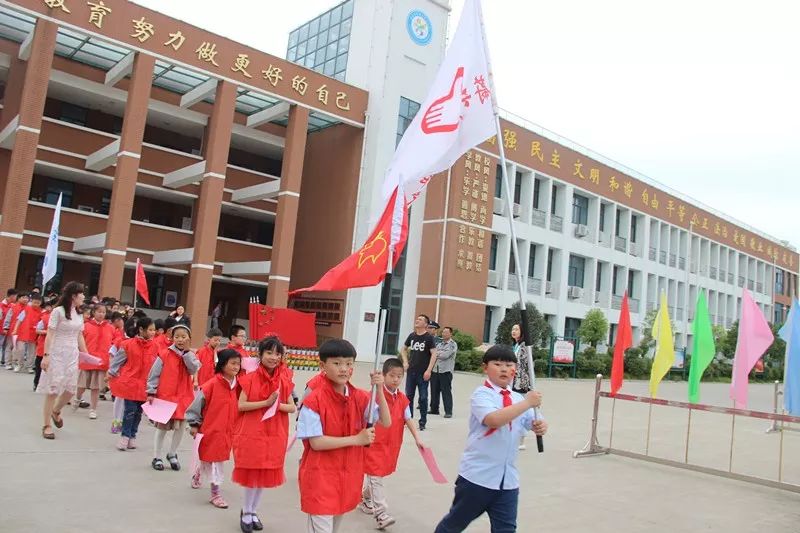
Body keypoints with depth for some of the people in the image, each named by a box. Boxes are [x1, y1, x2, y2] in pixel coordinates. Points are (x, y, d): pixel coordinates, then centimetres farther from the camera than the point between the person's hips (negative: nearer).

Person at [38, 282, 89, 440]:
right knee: (53, 389, -1)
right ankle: (47, 425, 9)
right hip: (57, 354, -6)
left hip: (72, 355, 6)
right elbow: (49, 335, -12)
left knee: (71, 389, 5)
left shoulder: (79, 314, 9)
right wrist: (46, 355, -17)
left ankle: (56, 411, 34)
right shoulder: (58, 311, -10)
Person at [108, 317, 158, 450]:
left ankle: (132, 436, 23)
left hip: (144, 384, 3)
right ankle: (125, 436, 10)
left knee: (138, 411, 10)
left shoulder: (154, 346, 1)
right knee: (130, 410, -4)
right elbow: (118, 359, 1)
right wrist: (112, 373, 6)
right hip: (129, 382, -3)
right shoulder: (128, 344, -9)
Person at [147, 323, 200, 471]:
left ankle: (172, 454, 28)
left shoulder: (190, 355, 4)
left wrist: (186, 351, -15)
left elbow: (193, 369, -15)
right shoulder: (164, 355, -6)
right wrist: (151, 393, -8)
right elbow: (154, 375, -3)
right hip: (164, 395, -3)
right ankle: (156, 457, 21)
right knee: (162, 427, 7)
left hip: (183, 397, 3)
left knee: (181, 426, 7)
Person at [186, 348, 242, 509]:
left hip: (228, 430, 6)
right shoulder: (211, 384, -17)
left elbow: (239, 406, 9)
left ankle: (197, 475, 49)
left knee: (214, 458, 21)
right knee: (214, 460, 0)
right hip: (211, 429, -6)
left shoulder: (237, 385, 0)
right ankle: (215, 493, 12)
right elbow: (197, 404, -11)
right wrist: (194, 424, -8)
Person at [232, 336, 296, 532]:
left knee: (265, 474, 12)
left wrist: (278, 405, -18)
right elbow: (241, 405, -14)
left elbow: (292, 408, 1)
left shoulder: (285, 380, -1)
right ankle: (246, 512, 26)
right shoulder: (250, 378, -9)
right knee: (252, 474, 5)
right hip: (252, 432, -3)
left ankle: (253, 511, 31)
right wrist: (266, 403, -22)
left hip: (274, 434, 3)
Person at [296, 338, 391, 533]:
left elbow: (386, 422, -6)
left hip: (347, 477, 6)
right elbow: (316, 443, -19)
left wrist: (379, 390, -19)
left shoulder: (360, 397, -1)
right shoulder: (314, 401, -17)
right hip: (320, 478, -6)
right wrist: (356, 439, -20)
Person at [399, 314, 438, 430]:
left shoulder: (429, 337, -6)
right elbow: (403, 349, 21)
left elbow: (434, 354, -11)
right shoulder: (412, 336, 7)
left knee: (423, 398, 3)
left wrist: (429, 370, -17)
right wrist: (405, 362, 7)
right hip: (411, 371, 5)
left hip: (423, 373, -5)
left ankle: (422, 422, 12)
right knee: (408, 396, 10)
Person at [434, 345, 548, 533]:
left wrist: (540, 426, -16)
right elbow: (494, 419, -30)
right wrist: (527, 402, -27)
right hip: (477, 475, -5)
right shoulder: (481, 395, -13)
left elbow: (532, 423, 8)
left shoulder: (518, 398, 6)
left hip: (508, 479, 5)